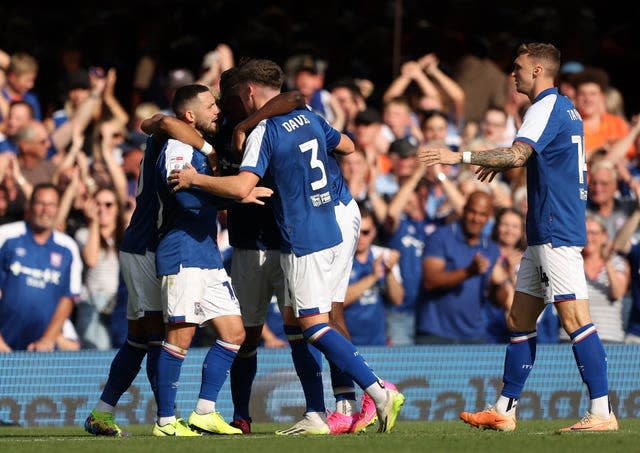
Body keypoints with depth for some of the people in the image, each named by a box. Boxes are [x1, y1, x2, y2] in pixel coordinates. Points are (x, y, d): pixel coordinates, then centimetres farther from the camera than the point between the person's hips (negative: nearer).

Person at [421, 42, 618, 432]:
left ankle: (602, 413, -16)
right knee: (520, 319, 12)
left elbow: (518, 154, -26)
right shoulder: (565, 108, 19)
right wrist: (502, 163, 36)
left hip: (556, 232, -11)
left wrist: (460, 157, -24)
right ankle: (504, 411, 15)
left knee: (575, 318, -13)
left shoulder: (547, 107, -11)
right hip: (545, 234, 11)